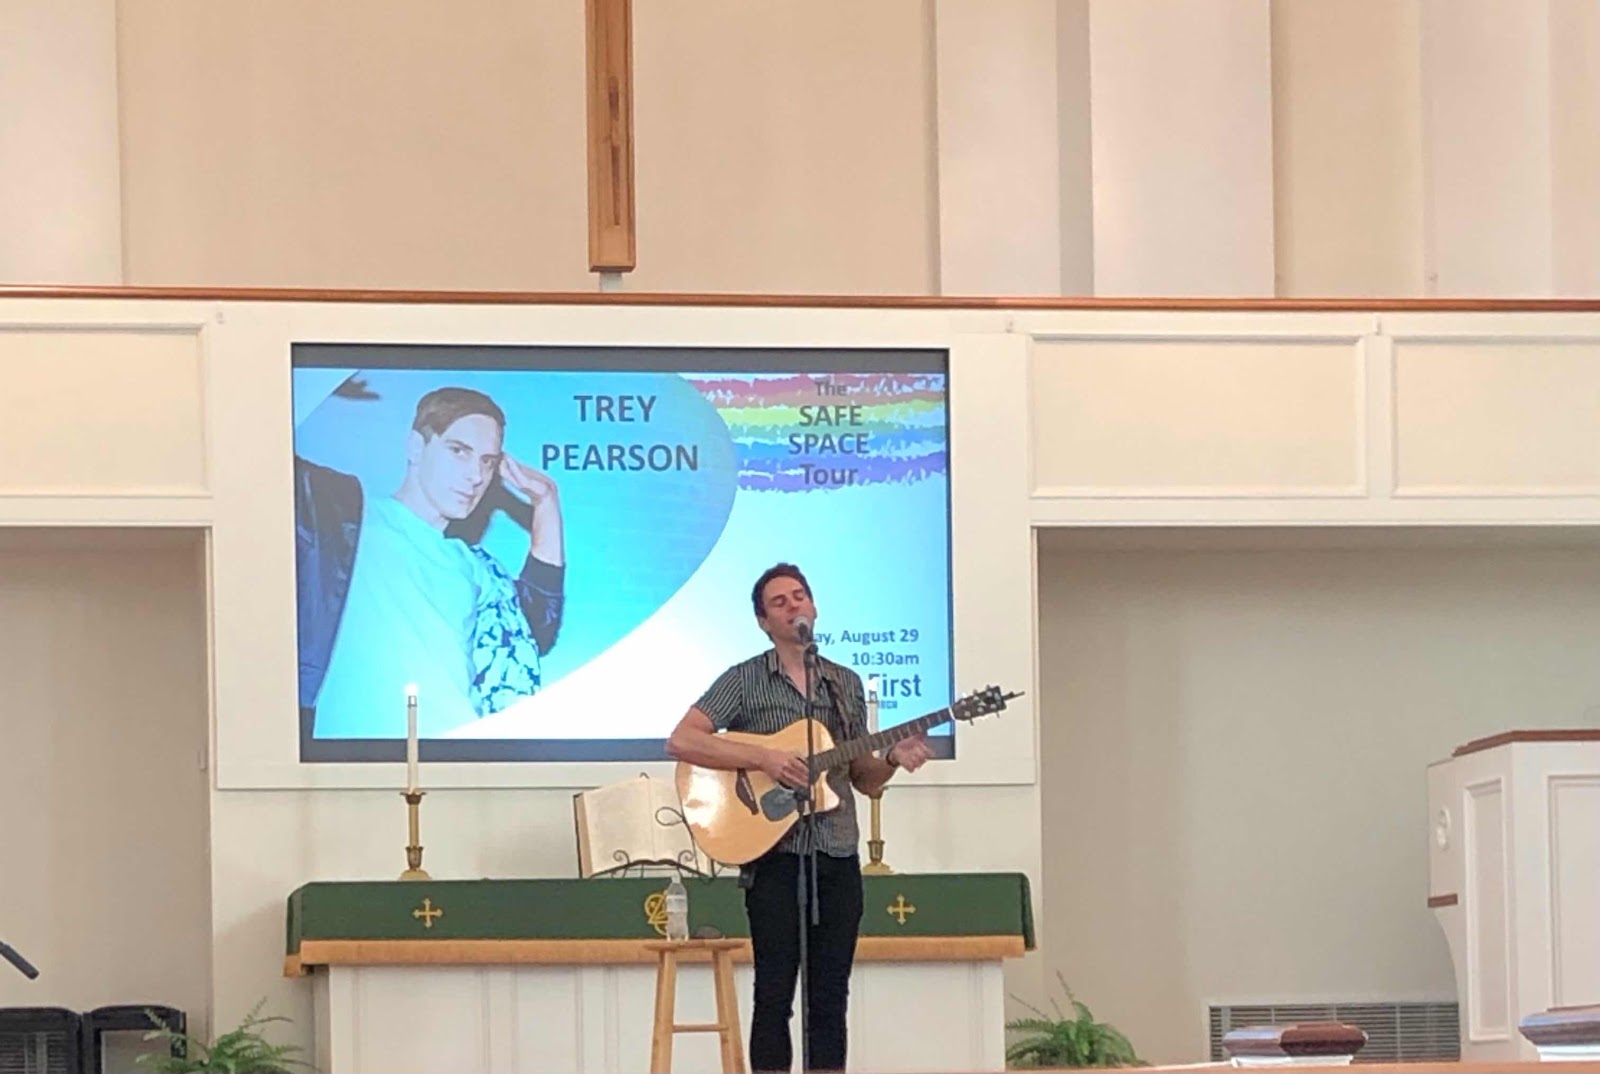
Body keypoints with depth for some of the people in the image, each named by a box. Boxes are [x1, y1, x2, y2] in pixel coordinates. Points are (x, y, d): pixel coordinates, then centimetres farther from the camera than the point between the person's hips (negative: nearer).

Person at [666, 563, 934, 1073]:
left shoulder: (846, 684, 14)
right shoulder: (744, 680, -1)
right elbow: (681, 742, -13)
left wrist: (893, 758, -4)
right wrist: (763, 759, -19)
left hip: (838, 858, 4)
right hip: (775, 856, -4)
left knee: (830, 999, 5)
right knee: (775, 996, -3)